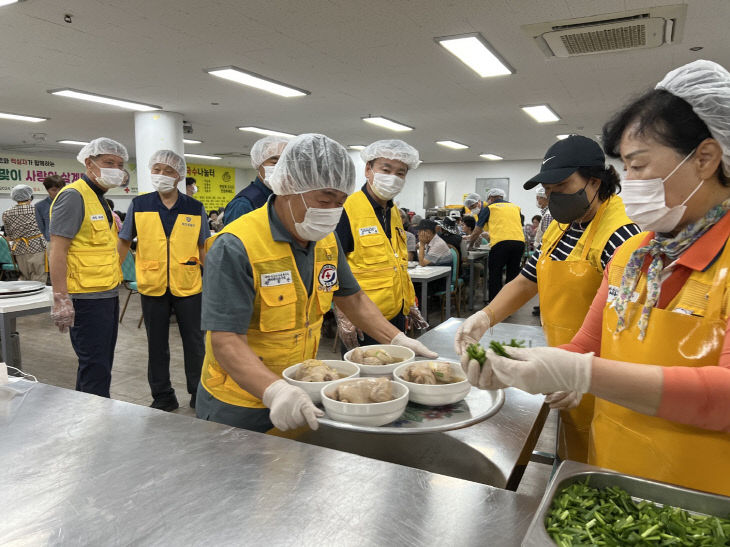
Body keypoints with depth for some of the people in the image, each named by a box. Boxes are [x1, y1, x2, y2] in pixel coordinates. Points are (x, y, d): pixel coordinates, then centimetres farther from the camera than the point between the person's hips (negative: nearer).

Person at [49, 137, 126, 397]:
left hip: (108, 294, 10)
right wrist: (61, 299, -22)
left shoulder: (99, 199, 16)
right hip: (87, 297, -10)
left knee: (102, 363, 16)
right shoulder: (73, 196, -12)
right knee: (94, 366, -4)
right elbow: (57, 250, -18)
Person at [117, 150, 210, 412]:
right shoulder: (139, 205, 0)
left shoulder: (195, 208, 0)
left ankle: (199, 393, 26)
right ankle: (163, 397, 28)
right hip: (152, 287, 1)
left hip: (188, 287, -1)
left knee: (194, 342, 9)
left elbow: (202, 248, 5)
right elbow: (124, 242, 7)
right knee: (157, 345, 12)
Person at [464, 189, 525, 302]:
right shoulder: (515, 207, 24)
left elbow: (477, 231, 15)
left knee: (494, 275, 4)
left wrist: (471, 242, 34)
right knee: (513, 274, 13)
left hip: (500, 243, -5)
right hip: (520, 241, 5)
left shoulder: (489, 208, 12)